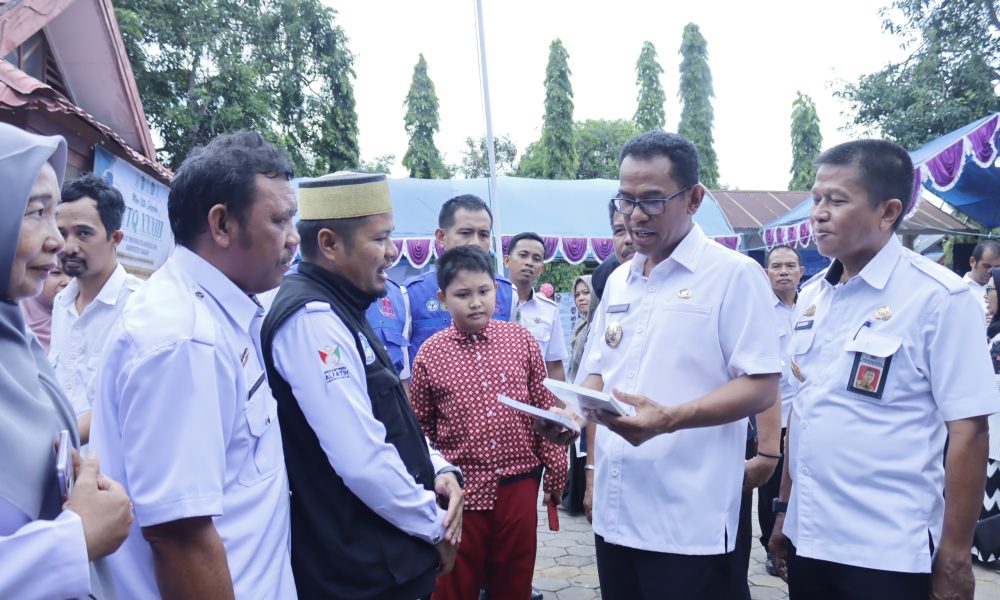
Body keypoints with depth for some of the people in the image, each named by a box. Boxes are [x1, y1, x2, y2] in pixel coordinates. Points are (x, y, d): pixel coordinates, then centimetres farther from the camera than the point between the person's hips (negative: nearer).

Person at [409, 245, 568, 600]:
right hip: (460, 490, -1)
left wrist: (555, 474, 4)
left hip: (519, 486, 1)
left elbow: (545, 410, 3)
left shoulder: (521, 339, -1)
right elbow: (420, 426, 5)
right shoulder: (430, 353, -4)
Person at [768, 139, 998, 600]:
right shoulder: (811, 295, 6)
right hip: (807, 540, 6)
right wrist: (785, 510, 13)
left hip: (886, 554, -5)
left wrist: (954, 559, -11)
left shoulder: (938, 298, -11)